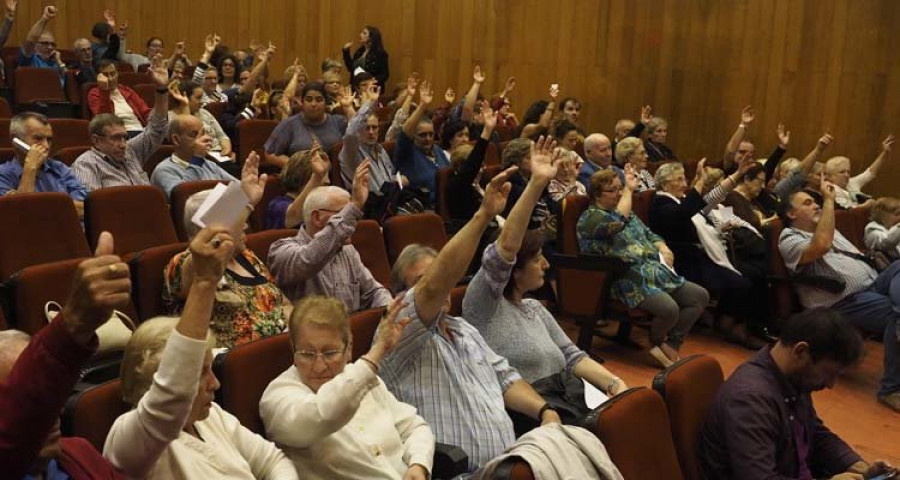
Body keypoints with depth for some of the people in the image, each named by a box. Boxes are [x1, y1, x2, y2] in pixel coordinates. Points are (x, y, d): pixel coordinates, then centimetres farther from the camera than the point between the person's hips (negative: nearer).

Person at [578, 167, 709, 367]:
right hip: (627, 279, -9)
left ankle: (670, 346, 4)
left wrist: (663, 248, 5)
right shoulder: (590, 217, -5)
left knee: (701, 296, -1)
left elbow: (649, 234, 27)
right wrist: (629, 190, -14)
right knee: (670, 309, -29)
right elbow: (617, 222, -26)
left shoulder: (626, 212, 23)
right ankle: (655, 343, 4)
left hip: (655, 270, 9)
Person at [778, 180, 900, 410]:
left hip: (874, 285, 8)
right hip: (844, 302, -8)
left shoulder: (826, 229, 28)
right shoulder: (789, 240, -1)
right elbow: (822, 246, -23)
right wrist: (829, 200, -16)